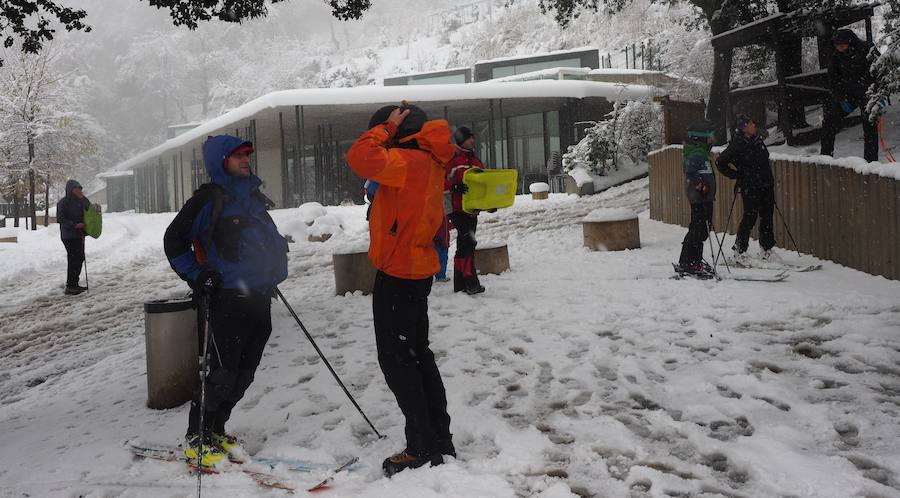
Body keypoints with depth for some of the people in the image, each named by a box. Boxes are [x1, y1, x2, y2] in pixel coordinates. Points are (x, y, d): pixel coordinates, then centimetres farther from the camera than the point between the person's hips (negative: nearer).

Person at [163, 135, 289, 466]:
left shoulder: (253, 196, 16)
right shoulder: (210, 197, -6)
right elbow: (174, 240, -3)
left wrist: (275, 270, 23)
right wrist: (197, 276, -8)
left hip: (261, 298, 8)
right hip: (229, 298, -8)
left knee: (244, 373, 12)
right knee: (222, 371, -4)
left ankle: (216, 430, 27)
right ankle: (197, 438, 12)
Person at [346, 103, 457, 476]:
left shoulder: (410, 161, -19)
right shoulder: (428, 161, 11)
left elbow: (360, 158, -30)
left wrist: (388, 127, -16)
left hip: (398, 274, -10)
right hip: (416, 268, 10)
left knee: (396, 361, -2)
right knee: (416, 355, 17)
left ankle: (424, 448, 5)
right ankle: (439, 440, 25)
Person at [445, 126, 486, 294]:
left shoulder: (475, 160, 18)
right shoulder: (451, 158, -5)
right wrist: (455, 187, -29)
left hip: (472, 209, 8)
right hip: (458, 209, -8)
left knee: (464, 246, 12)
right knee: (468, 243, -17)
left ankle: (460, 285, 18)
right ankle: (471, 282, -15)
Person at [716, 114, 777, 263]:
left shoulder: (757, 139, 9)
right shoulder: (737, 144, -12)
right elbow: (720, 163, -9)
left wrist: (769, 177, 19)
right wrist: (737, 175, -7)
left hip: (766, 185, 7)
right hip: (749, 187, -7)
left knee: (767, 217, 10)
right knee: (750, 217, -8)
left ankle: (766, 249, 21)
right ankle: (740, 252, 3)